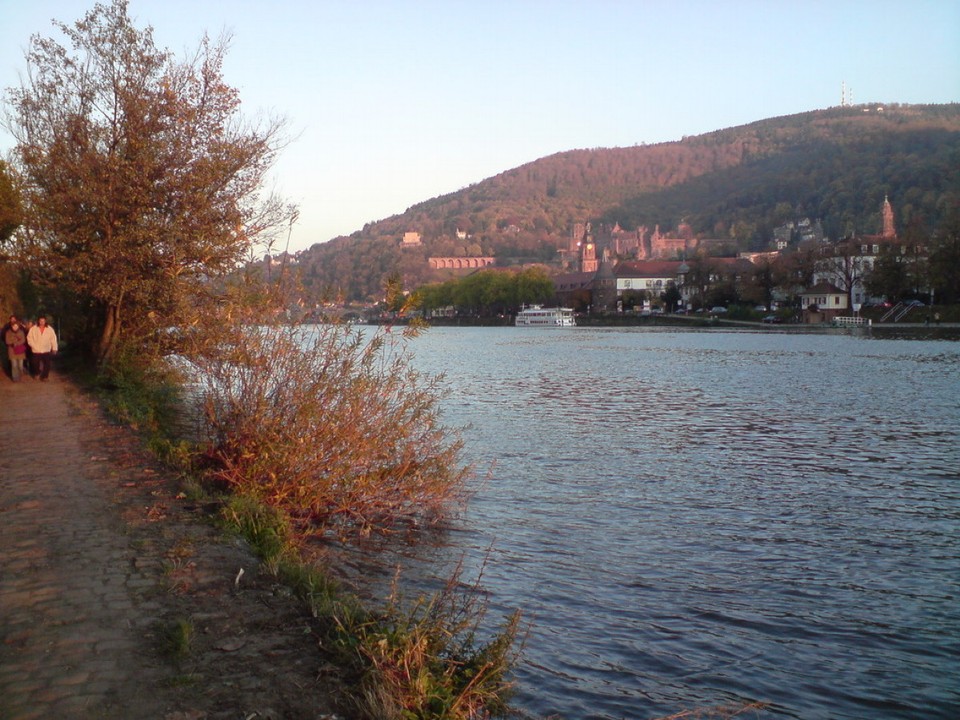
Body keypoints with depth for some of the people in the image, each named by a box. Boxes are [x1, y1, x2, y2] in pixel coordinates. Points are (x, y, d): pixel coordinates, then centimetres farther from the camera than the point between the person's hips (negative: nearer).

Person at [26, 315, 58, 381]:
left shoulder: (50, 329, -1)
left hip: (46, 351, 0)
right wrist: (34, 346, -10)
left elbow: (53, 339, 1)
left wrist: (54, 348, -1)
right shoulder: (33, 329, -2)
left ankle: (44, 376, 16)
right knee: (36, 364, 8)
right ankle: (37, 373, 34)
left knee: (47, 364, 2)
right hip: (36, 351, 0)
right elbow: (29, 338, 0)